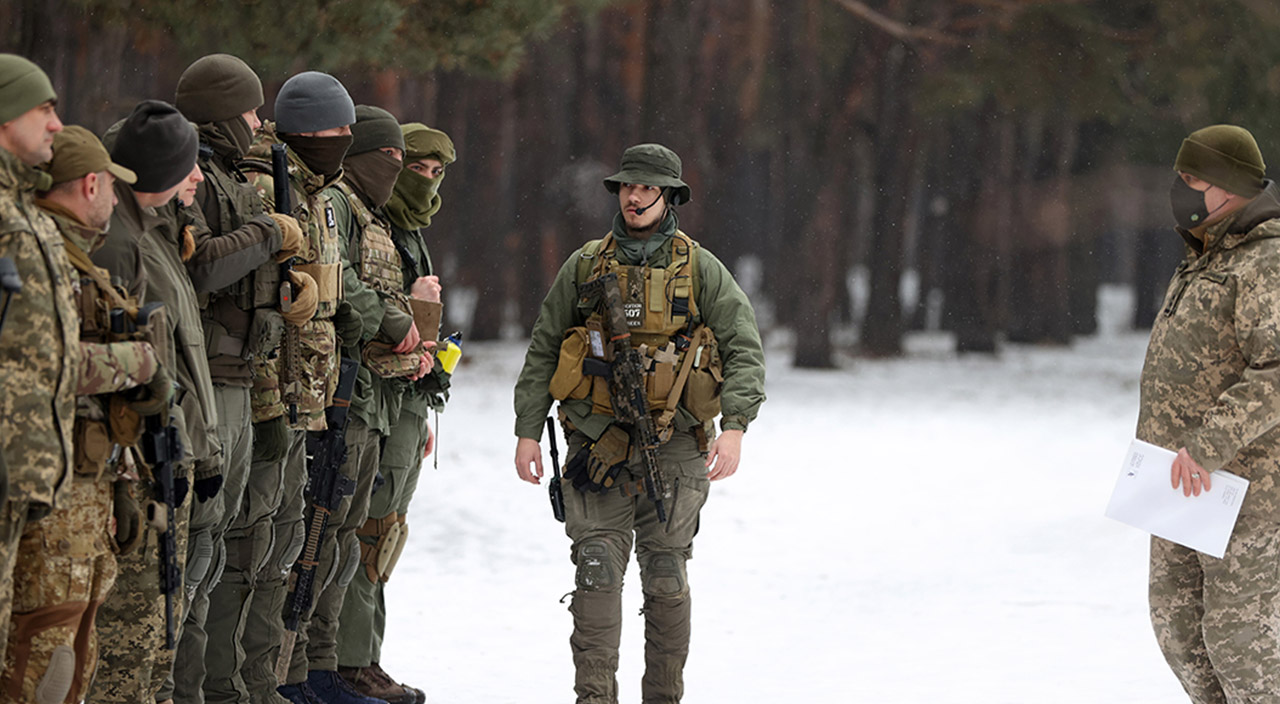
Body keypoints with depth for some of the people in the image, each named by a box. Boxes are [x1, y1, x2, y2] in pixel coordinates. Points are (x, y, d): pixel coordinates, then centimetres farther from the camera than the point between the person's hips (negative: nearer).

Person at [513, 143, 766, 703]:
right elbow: (542, 353, 13)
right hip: (598, 444, 1)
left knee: (665, 574, 3)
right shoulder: (585, 267, 9)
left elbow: (745, 353, 0)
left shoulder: (701, 270, 5)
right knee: (598, 567, -8)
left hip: (673, 447, -1)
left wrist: (734, 426, -14)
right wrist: (527, 430, 5)